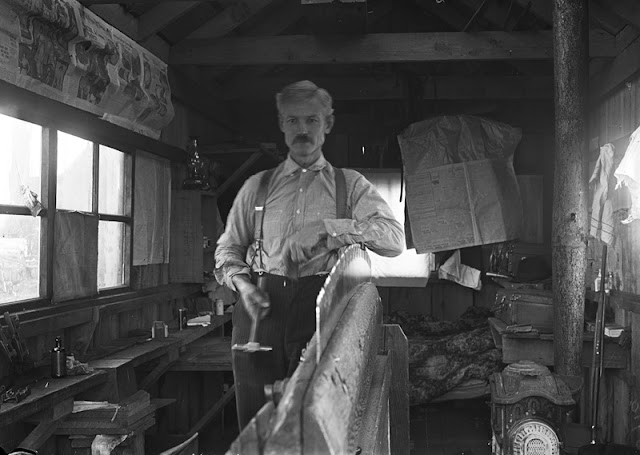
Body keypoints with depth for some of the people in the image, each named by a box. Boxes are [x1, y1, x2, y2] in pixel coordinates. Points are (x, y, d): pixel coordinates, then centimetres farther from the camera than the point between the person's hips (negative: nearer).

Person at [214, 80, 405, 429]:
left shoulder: (350, 185, 11)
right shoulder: (257, 186, 18)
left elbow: (395, 239, -3)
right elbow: (228, 248, 19)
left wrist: (325, 229, -14)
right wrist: (242, 283, -3)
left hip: (321, 308, -2)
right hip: (261, 308, 2)